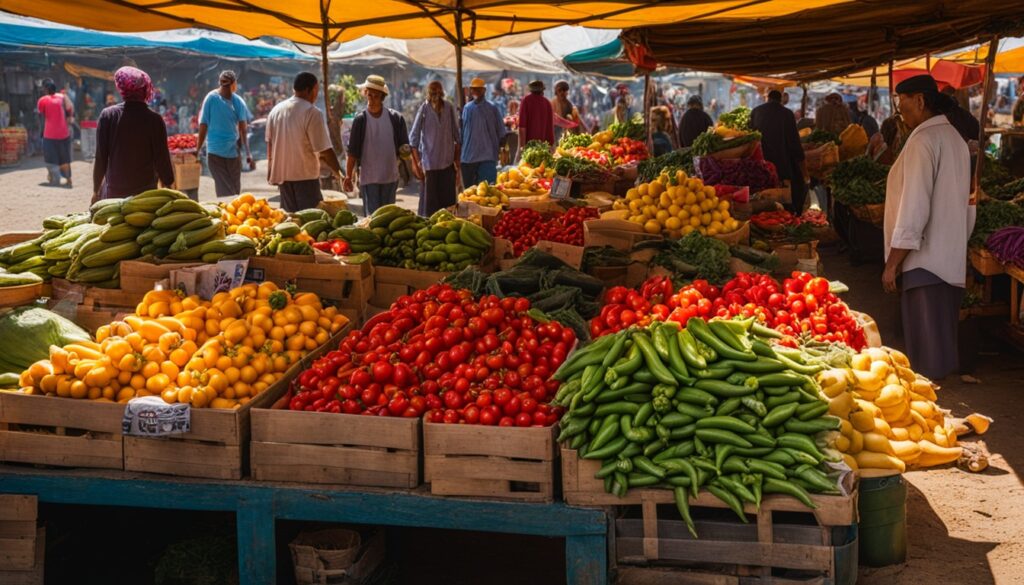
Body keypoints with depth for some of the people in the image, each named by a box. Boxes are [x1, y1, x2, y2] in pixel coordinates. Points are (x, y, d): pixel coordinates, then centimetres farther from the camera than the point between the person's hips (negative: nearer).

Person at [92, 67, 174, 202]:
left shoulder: (107, 115, -3)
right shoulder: (154, 120, -8)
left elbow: (100, 158, -1)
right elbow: (162, 159, -5)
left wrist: (96, 191, 9)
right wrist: (168, 185, 9)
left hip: (113, 192, 1)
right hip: (145, 192, -1)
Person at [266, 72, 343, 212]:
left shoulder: (275, 110, 7)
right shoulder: (312, 113, -14)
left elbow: (270, 143, 15)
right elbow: (324, 150, -15)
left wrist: (270, 171, 25)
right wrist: (338, 171, -5)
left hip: (281, 174, 7)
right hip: (305, 175, -7)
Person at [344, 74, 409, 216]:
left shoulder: (396, 118, 1)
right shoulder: (360, 120, -3)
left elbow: (404, 146, 7)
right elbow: (352, 152, -1)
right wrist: (348, 176, -4)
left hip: (390, 177, 2)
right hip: (368, 178, -2)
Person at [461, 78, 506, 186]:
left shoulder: (491, 108, 0)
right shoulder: (467, 108, 9)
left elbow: (501, 132, 3)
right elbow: (461, 131, 15)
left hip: (487, 156, -3)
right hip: (468, 156, 3)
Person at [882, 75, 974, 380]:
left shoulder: (923, 140, -14)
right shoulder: (955, 138, 14)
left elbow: (914, 208, -18)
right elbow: (964, 203, 17)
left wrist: (892, 263, -15)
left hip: (925, 261, -9)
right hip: (953, 259, 9)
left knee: (926, 352, -4)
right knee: (943, 341, 15)